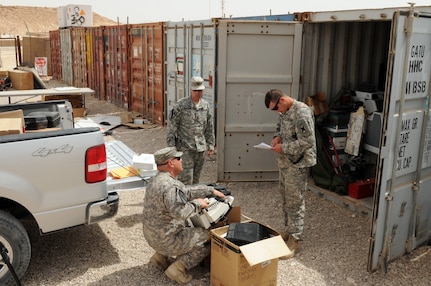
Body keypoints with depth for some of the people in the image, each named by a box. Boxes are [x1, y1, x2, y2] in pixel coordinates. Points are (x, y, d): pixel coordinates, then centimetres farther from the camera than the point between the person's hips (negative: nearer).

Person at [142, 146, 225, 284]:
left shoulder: (156, 180, 6)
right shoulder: (169, 186, -27)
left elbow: (187, 191, 14)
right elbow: (181, 212, -38)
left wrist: (211, 191, 17)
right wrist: (197, 203, -20)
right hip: (167, 240, -9)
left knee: (189, 226, 30)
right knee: (209, 238, 4)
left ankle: (161, 256, 20)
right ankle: (179, 267, -2)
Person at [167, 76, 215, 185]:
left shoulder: (206, 105, 6)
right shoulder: (181, 105, -9)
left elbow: (210, 127, 14)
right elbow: (171, 126, -7)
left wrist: (211, 145, 12)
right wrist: (171, 147, -10)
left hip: (200, 148, 5)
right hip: (185, 147, -5)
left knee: (196, 178, 12)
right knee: (186, 178, -8)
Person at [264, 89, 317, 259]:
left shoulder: (302, 112, -22)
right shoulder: (284, 111, 6)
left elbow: (307, 141, -26)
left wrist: (283, 148, -20)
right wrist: (277, 136, 2)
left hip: (297, 164, -9)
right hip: (284, 162, 9)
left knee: (295, 202, 0)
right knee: (286, 199, 19)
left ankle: (294, 240, 11)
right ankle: (288, 230, 35)